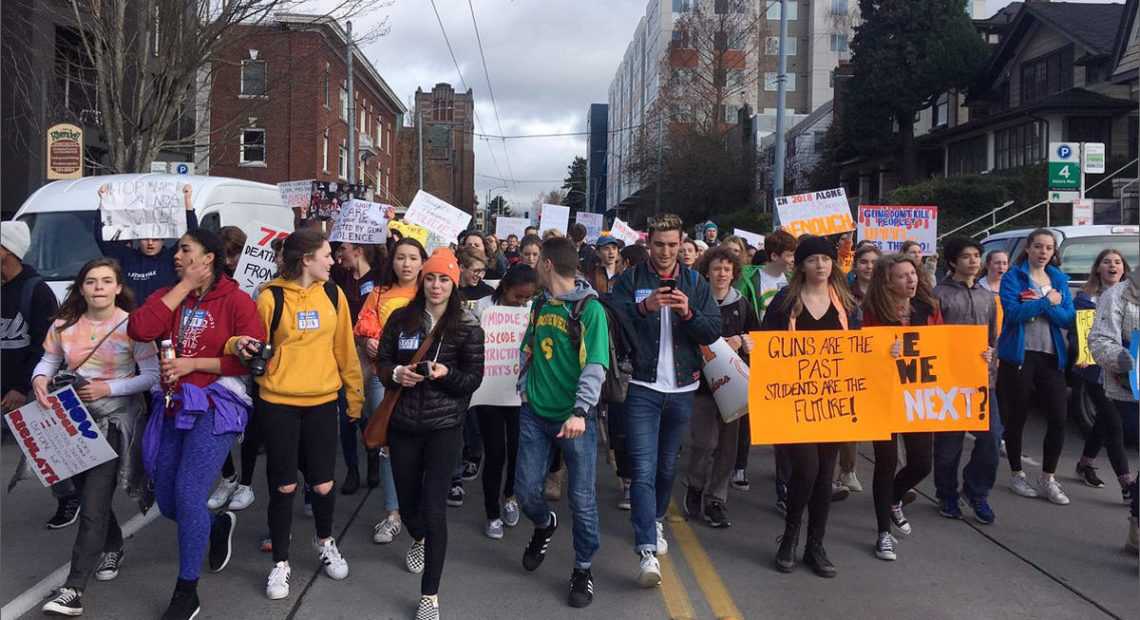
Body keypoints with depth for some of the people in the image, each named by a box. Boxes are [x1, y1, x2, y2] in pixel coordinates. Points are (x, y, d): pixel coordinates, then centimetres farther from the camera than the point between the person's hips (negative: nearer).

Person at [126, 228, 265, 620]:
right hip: (173, 407, 7)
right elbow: (139, 330, -9)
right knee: (166, 501, 11)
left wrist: (193, 364, -12)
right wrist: (183, 287, -7)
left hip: (215, 406, -6)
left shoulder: (235, 300, -5)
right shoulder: (168, 297, 11)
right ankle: (219, 524, 43)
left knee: (188, 494, -13)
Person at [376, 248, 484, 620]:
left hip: (444, 426, -3)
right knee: (407, 499, 18)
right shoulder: (401, 319, 3)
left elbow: (474, 379, -3)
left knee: (434, 508, -9)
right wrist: (396, 373, -13)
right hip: (403, 424, 3)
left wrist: (446, 373, -22)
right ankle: (419, 540, 55)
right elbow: (382, 361, 8)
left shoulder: (467, 328, -5)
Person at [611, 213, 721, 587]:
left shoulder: (695, 283, 6)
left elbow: (714, 332, -1)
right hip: (642, 387, -3)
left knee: (667, 465, 18)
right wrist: (644, 307, -26)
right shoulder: (629, 280, -1)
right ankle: (648, 551, -11)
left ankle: (656, 521, 42)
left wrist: (688, 313, -19)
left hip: (682, 388, 3)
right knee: (644, 469, -10)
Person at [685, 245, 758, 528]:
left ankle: (716, 500, 17)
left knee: (728, 444, 5)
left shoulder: (741, 305, 10)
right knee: (706, 441, -9)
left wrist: (741, 340, -5)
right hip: (702, 381, -4)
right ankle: (696, 487, 18)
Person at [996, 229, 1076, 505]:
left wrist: (1039, 304, -14)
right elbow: (1012, 312, -17)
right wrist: (1047, 301, -14)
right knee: (1016, 417, 5)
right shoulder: (1013, 277, -1)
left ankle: (1047, 478, 14)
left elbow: (1069, 318, 1)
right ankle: (1017, 475, 21)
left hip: (1051, 356, 4)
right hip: (1019, 355, -4)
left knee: (1058, 419, -1)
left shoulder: (1059, 279, 12)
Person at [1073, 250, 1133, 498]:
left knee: (1105, 418, 15)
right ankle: (1127, 484, -9)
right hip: (1096, 367, -5)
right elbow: (1075, 331, -6)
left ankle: (1085, 464, 34)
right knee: (1113, 423, -10)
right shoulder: (1086, 296, -3)